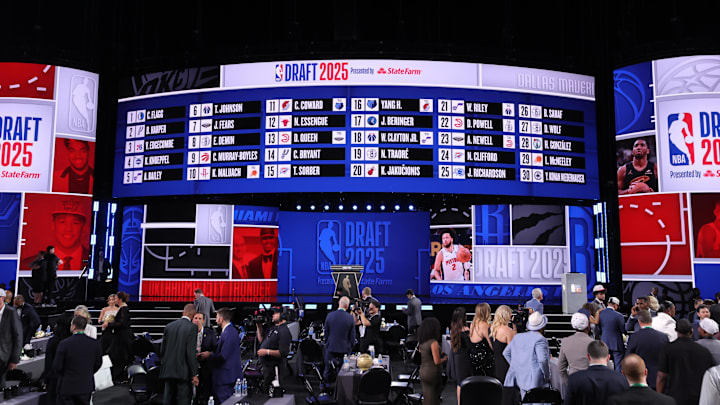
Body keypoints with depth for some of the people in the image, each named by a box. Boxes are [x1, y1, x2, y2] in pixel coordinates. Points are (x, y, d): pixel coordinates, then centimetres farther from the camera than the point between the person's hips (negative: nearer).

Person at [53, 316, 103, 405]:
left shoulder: (64, 344, -18)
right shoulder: (95, 343, -9)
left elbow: (57, 366, -11)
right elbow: (98, 364, 1)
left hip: (67, 386, -3)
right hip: (86, 386, 3)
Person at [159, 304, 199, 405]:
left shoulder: (169, 326, 6)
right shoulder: (192, 327, -10)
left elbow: (162, 350, 8)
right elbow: (191, 353, -15)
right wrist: (194, 374, -10)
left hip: (168, 370, 5)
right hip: (183, 372, -5)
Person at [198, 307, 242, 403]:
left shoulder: (228, 333, -20)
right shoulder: (230, 330, 12)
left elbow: (223, 356, -23)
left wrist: (209, 355, -7)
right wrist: (211, 353, 5)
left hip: (225, 376, -10)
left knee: (223, 401, -3)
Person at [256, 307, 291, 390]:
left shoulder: (284, 331, -18)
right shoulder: (273, 328, 14)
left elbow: (283, 353, -25)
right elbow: (262, 341, 21)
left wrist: (267, 351, -23)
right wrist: (259, 327, 11)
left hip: (275, 368, -10)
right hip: (266, 366, 10)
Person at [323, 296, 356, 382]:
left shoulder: (329, 315, -7)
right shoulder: (350, 318, -11)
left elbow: (326, 333, 3)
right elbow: (352, 336, -3)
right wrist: (351, 347, 11)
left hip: (331, 348, 1)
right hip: (344, 349, -1)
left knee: (329, 373, 12)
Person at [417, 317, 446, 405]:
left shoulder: (422, 342, 5)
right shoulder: (434, 342, -18)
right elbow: (437, 361, -18)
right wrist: (444, 358, 1)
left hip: (423, 371, 7)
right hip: (432, 373, -7)